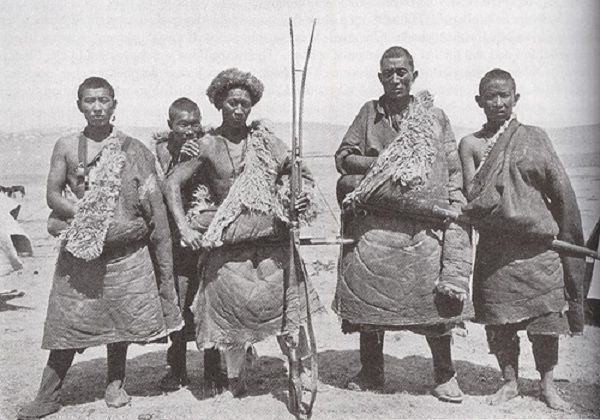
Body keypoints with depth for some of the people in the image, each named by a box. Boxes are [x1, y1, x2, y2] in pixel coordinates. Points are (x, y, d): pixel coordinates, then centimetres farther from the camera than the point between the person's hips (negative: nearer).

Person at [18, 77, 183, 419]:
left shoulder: (132, 149, 4)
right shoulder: (67, 146, 4)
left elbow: (153, 200, 7)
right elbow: (53, 195, 2)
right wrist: (85, 216, -11)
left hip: (125, 247, 1)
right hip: (80, 249, 0)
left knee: (121, 317, 8)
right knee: (68, 321, 2)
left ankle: (115, 384, 27)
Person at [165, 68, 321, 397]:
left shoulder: (264, 139, 8)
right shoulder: (207, 145, 3)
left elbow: (300, 173, 13)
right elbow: (172, 183, 1)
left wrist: (304, 197, -8)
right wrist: (184, 227, -9)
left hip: (271, 236, 2)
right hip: (228, 241, -1)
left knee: (288, 301, -4)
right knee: (232, 307, -3)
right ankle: (233, 377, 14)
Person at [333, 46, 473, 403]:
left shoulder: (435, 116, 11)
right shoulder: (369, 113, 13)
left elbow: (454, 170, 11)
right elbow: (343, 156, 10)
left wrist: (455, 209, -2)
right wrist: (379, 165, -5)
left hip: (427, 223, -1)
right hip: (375, 222, 1)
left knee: (436, 298, -2)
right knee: (369, 295, 4)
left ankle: (445, 376, 17)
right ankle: (371, 373, 22)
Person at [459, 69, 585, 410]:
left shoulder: (535, 137, 7)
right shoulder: (471, 144, 4)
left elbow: (561, 190, 7)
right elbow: (472, 196, -4)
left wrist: (566, 237, 4)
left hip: (539, 244, 1)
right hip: (495, 246, 0)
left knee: (546, 316, 4)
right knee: (500, 320, 5)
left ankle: (548, 384, 21)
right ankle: (510, 381, 23)